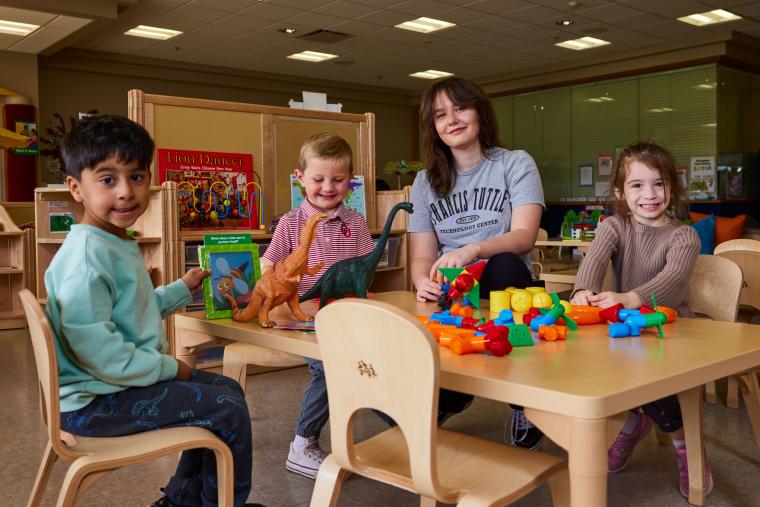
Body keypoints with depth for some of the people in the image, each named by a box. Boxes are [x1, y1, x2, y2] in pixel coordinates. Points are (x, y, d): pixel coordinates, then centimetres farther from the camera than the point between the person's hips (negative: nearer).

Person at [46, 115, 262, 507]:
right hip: (94, 401, -10)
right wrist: (167, 368, -20)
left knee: (227, 389, 19)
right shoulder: (87, 257, -24)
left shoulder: (118, 246, 9)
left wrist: (182, 289, 21)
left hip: (124, 381, 11)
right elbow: (96, 348, -31)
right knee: (228, 409, -12)